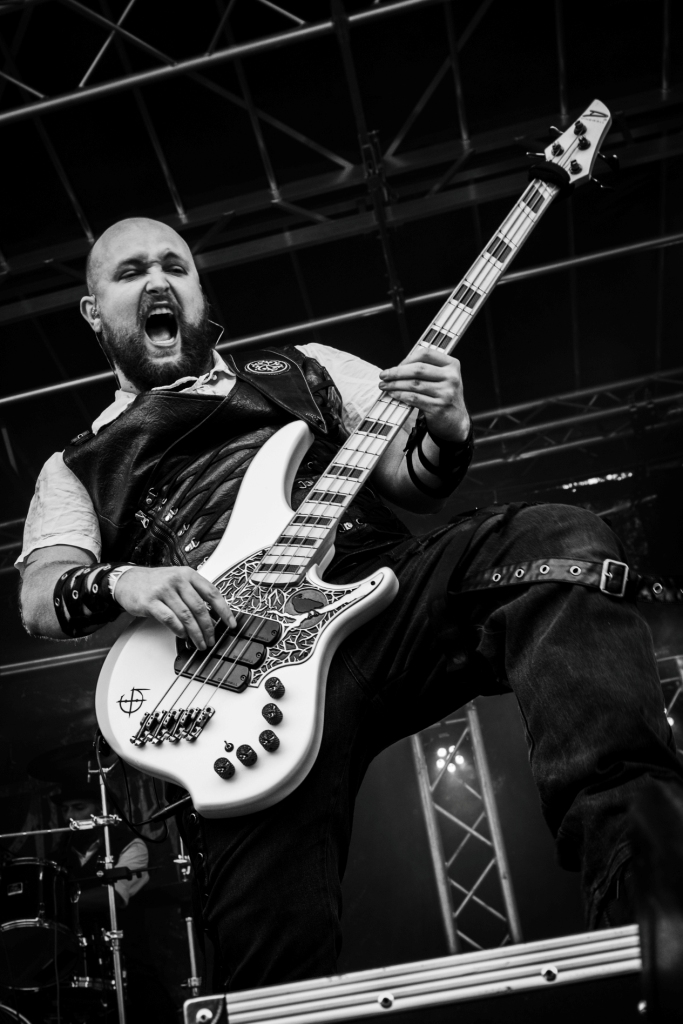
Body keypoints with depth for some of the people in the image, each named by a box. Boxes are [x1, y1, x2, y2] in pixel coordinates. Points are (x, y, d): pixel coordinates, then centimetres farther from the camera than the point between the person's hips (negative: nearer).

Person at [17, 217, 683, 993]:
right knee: (275, 946, -22)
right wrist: (121, 581, -15)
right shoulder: (78, 468, 26)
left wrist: (446, 433, -3)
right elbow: (41, 597, 9)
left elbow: (413, 482, 21)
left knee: (562, 544, -27)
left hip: (378, 585, 2)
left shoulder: (305, 369, 30)